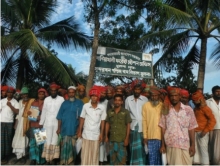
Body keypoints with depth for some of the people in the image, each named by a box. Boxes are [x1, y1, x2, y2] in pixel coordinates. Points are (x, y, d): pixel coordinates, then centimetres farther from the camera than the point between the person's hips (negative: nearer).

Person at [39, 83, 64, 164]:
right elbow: (43, 112, 9)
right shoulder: (46, 99, 5)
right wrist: (40, 123, 8)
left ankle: (53, 159, 16)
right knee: (47, 141, 5)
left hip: (57, 124, -2)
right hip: (47, 124, 2)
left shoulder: (61, 99, -4)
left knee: (54, 141, 4)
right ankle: (47, 159, 16)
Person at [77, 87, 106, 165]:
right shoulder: (85, 106, -5)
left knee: (95, 154, 10)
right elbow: (82, 119, 1)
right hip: (86, 134, 0)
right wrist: (79, 131, 1)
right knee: (85, 153, 8)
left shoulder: (102, 108, -5)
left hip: (96, 135, 0)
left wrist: (101, 134, -1)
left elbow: (102, 121, 0)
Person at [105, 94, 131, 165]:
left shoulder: (125, 112, -4)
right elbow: (107, 124, 9)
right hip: (112, 139, 3)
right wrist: (106, 136, 5)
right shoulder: (109, 112, 4)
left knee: (121, 159, 3)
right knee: (112, 158, 13)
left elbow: (128, 126, -3)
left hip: (121, 140, -3)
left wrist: (127, 138, -7)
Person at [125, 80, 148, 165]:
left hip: (142, 126, 0)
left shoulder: (145, 99, 3)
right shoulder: (128, 99, 5)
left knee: (142, 148, 2)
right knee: (134, 148, 6)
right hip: (133, 127, 1)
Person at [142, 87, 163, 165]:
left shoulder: (163, 105, 4)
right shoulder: (146, 105, -1)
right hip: (151, 136, -1)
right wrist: (145, 136, -4)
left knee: (160, 156, 13)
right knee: (152, 157, 4)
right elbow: (144, 121, -2)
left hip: (162, 135, 2)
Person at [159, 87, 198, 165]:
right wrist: (163, 145, 3)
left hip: (185, 145, 0)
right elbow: (163, 128, 4)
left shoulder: (188, 109, 0)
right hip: (170, 145, 0)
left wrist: (193, 145, 1)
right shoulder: (165, 110, 1)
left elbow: (191, 128, 3)